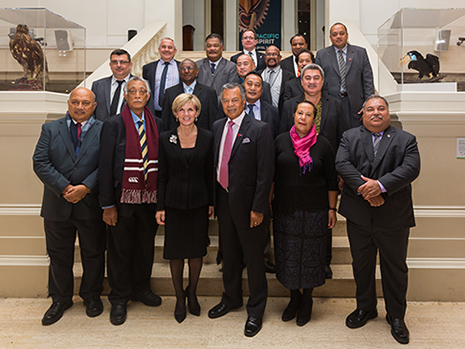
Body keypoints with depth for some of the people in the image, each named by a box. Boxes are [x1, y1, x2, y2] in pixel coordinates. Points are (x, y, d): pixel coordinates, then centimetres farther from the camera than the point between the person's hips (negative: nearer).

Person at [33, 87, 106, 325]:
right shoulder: (50, 129, 6)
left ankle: (91, 296, 32)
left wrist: (86, 187, -19)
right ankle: (60, 299, 32)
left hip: (91, 205, -1)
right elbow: (40, 163, -4)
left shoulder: (104, 131, 0)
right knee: (59, 255, 13)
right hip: (57, 205, 2)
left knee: (93, 253, 12)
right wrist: (64, 188, -15)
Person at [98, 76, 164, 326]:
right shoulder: (113, 125, -4)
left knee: (146, 246, 16)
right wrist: (107, 205, -11)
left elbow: (161, 162, 6)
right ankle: (119, 299, 27)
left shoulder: (157, 125, 7)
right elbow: (105, 166, -7)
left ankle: (141, 288, 38)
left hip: (150, 199, 3)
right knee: (120, 249, 9)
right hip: (123, 198, -3)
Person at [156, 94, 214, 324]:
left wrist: (211, 202, 2)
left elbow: (210, 173, 4)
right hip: (174, 202, 0)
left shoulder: (207, 138, 1)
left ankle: (192, 293, 30)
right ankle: (179, 298, 24)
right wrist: (160, 206, -2)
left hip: (199, 201, 0)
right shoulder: (165, 139, 0)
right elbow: (162, 175, 1)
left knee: (197, 250, 9)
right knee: (176, 252, 6)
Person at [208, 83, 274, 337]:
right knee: (229, 253, 19)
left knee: (253, 257, 6)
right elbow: (214, 163, 11)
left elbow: (265, 172, -13)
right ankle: (231, 298, 39)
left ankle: (255, 311, 22)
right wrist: (212, 199, 6)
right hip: (223, 199, 6)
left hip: (247, 202, -5)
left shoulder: (259, 130, -10)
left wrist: (258, 208, -16)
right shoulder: (217, 127, 8)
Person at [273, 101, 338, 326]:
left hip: (314, 211, -1)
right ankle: (294, 297, 30)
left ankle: (307, 300, 27)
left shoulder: (322, 145, -2)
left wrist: (332, 209, -1)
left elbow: (331, 181, 1)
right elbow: (271, 175, 7)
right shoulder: (281, 141, 2)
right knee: (288, 255, 9)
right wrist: (267, 203, 5)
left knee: (311, 256, 8)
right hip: (285, 210, 2)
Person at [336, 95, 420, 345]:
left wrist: (381, 185, -25)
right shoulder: (350, 137, 6)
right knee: (361, 265, 15)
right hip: (358, 216, 1)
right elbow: (342, 164, -10)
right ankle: (365, 307, 36)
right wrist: (364, 189, -22)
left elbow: (411, 168, -12)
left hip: (393, 218, -1)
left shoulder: (405, 140, 4)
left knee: (395, 268, 10)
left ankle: (396, 316, 29)